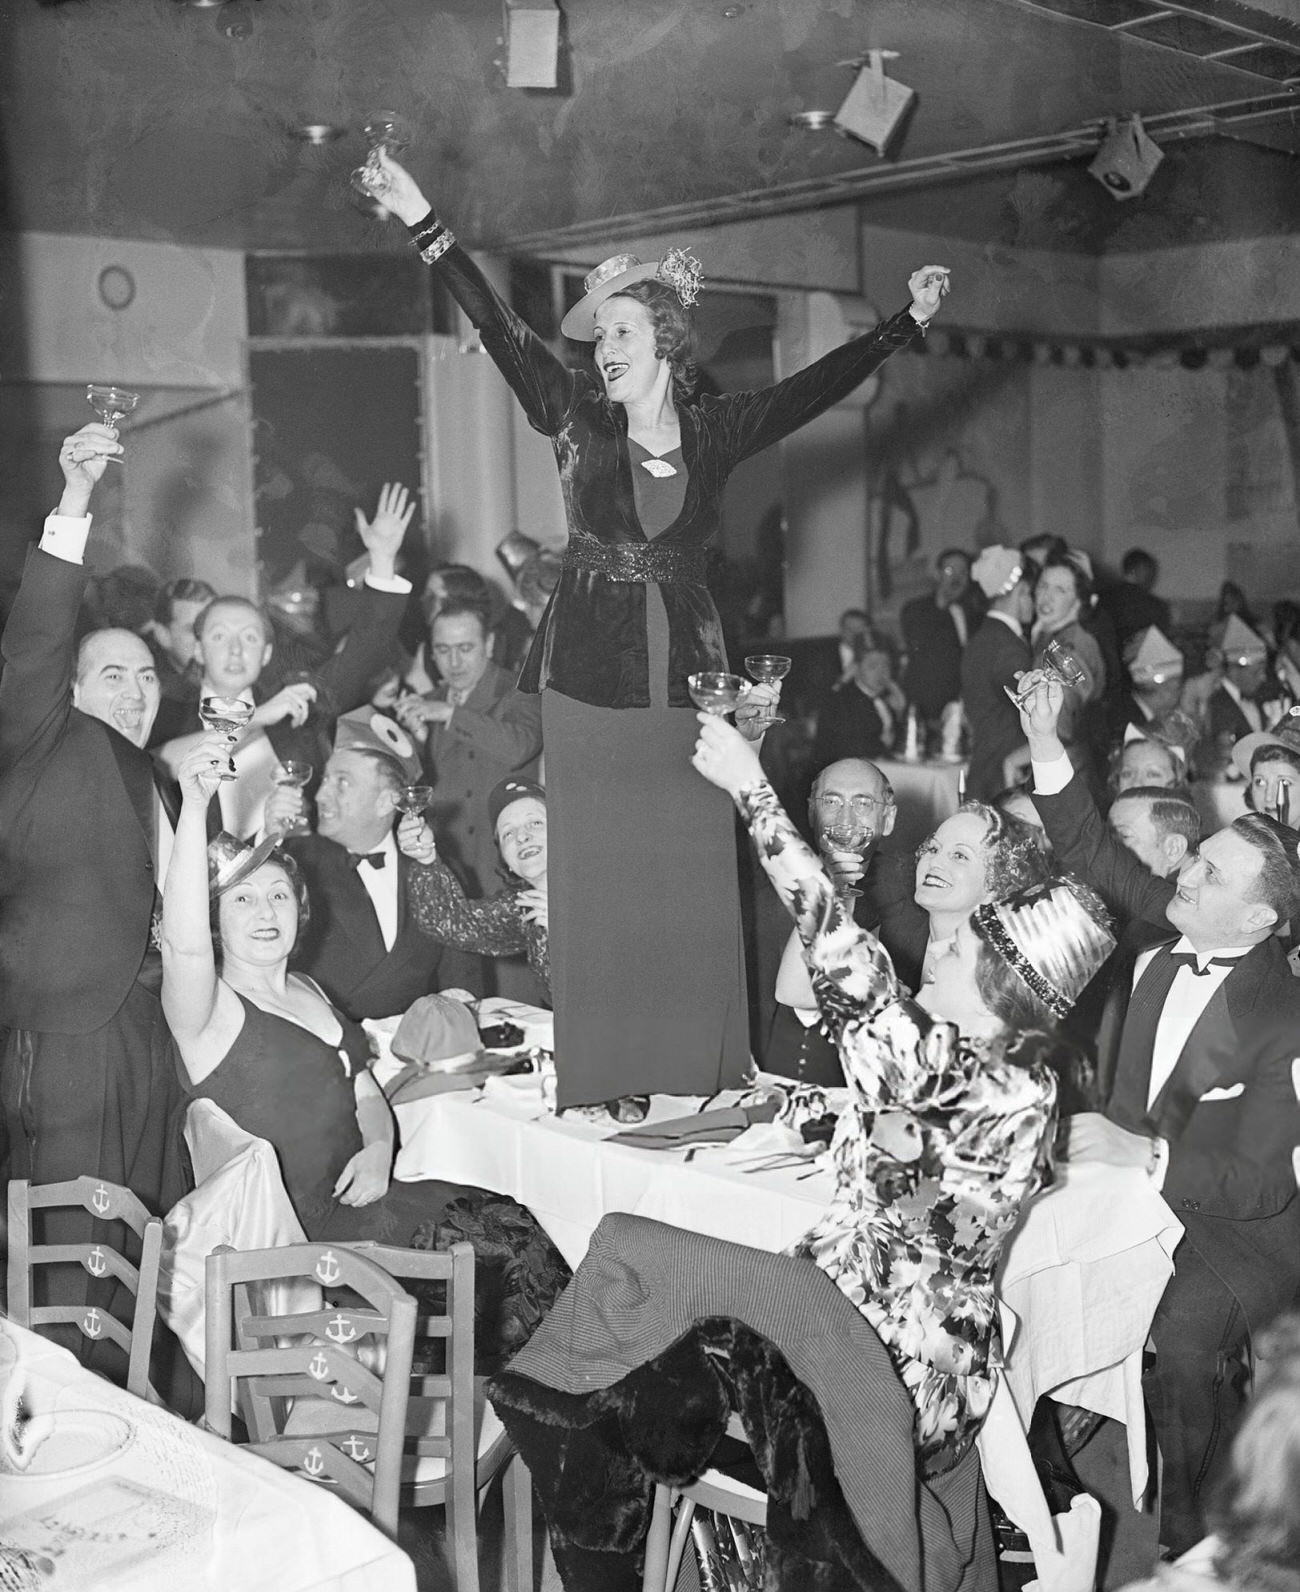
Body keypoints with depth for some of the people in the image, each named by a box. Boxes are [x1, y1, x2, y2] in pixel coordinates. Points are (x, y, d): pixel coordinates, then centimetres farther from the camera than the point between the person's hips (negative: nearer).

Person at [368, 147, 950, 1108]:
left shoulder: (717, 431, 6)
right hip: (589, 675, -1)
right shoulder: (579, 420, 3)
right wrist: (423, 224, -13)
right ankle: (598, 1091, 8)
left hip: (686, 675, 1)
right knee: (596, 885, 1)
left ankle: (700, 1084, 12)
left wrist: (908, 323, 13)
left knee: (693, 886, 2)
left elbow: (821, 384, 11)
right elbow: (501, 331, -5)